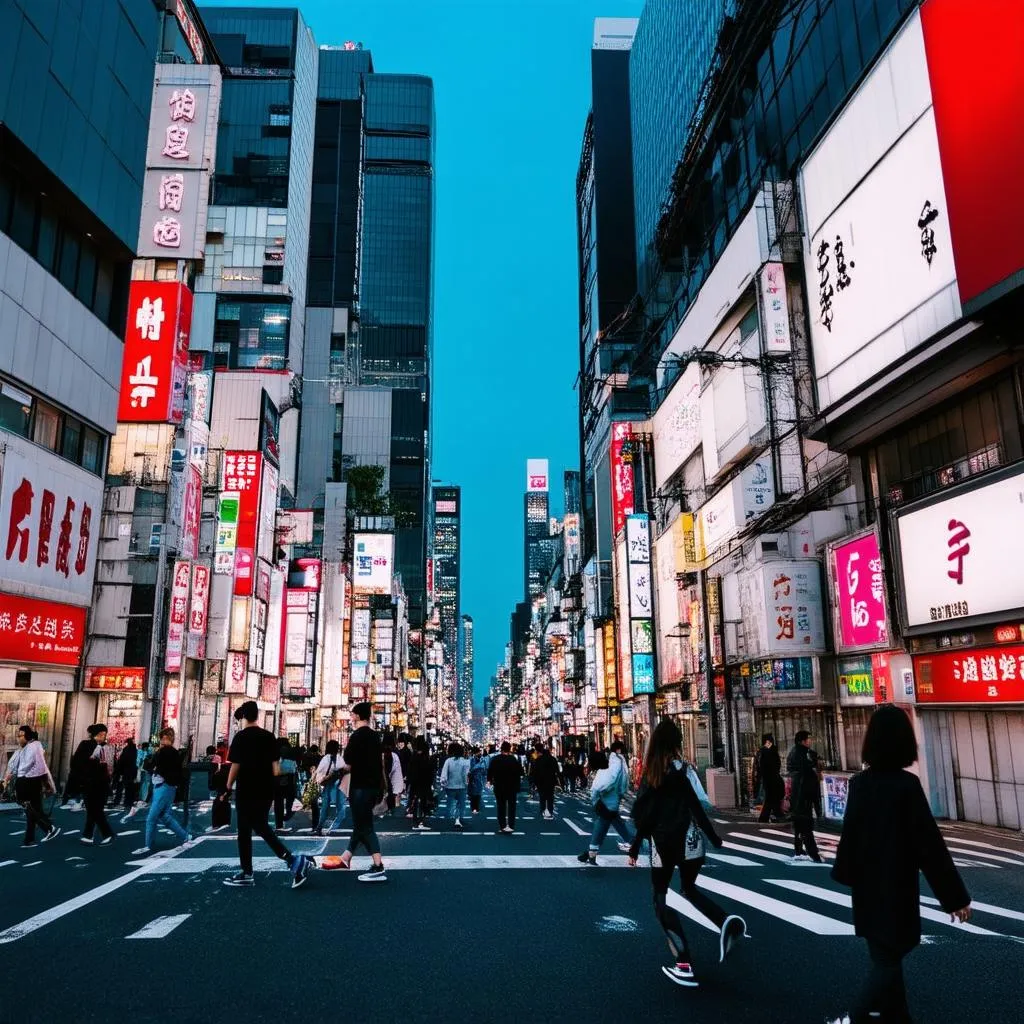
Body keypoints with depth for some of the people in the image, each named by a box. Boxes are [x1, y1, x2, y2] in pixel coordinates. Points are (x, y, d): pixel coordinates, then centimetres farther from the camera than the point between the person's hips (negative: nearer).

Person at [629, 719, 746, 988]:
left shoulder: (651, 772, -3)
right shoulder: (683, 769, -6)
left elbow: (643, 813, -1)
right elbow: (698, 806, -12)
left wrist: (635, 846, 7)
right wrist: (714, 839, -2)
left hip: (662, 842, -1)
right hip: (689, 840, 1)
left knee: (661, 899, 8)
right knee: (689, 888, 24)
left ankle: (684, 966, -4)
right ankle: (727, 922, -2)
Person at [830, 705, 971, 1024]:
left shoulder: (860, 782, -1)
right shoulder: (906, 784, -18)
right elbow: (929, 842, -17)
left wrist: (845, 873, 23)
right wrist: (954, 895, -9)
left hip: (868, 886, 6)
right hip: (896, 886, -6)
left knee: (885, 956, 19)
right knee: (888, 960, 4)